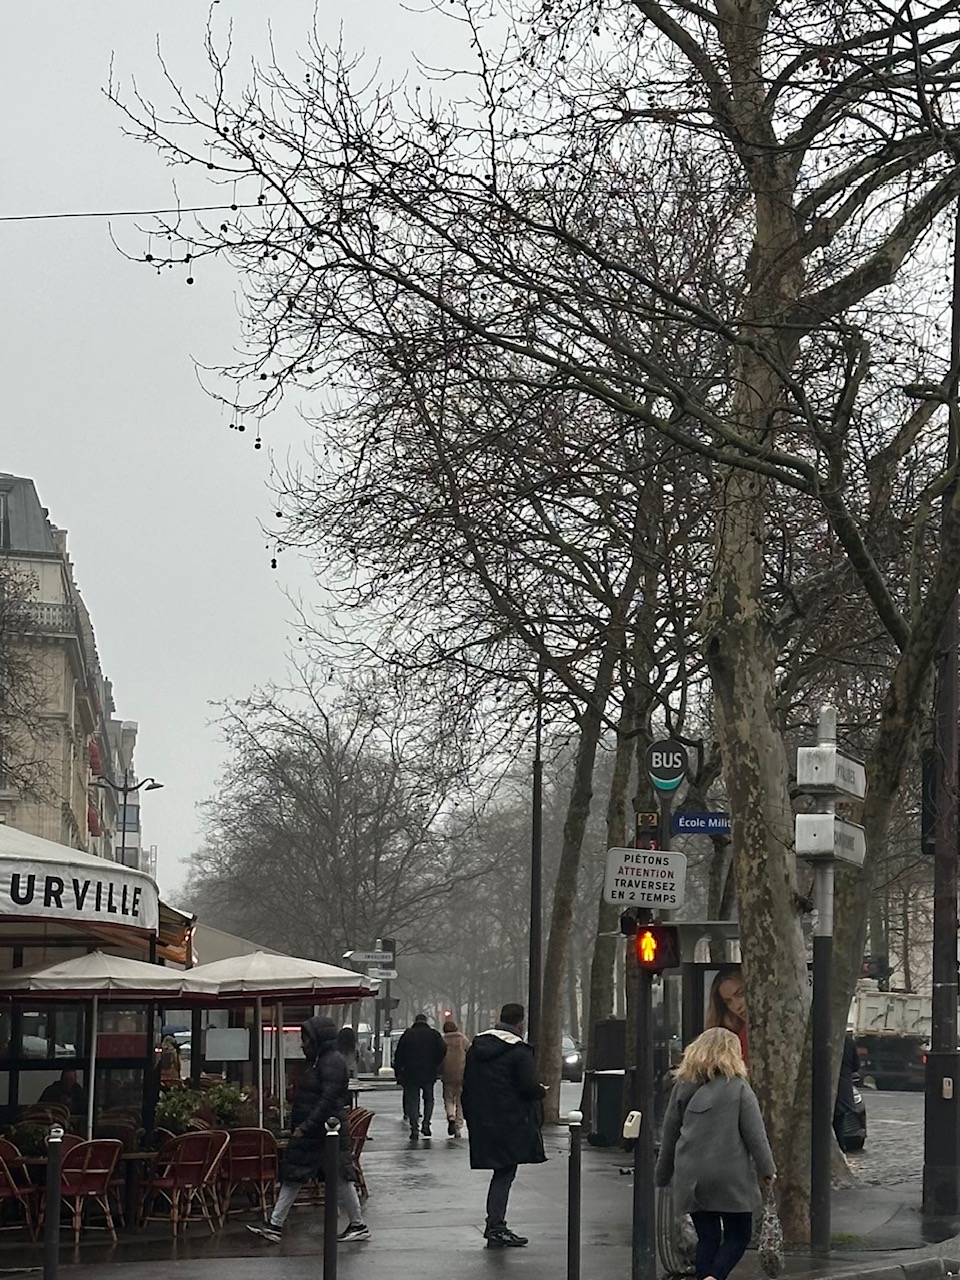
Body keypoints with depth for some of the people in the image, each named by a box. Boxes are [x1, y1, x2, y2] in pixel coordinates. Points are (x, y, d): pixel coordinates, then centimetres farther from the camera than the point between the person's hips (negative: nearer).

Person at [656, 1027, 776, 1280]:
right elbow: (754, 1133, -7)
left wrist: (663, 1175, 20)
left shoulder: (683, 1087, 6)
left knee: (707, 1238, 12)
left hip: (691, 1177, 4)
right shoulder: (738, 1088, -5)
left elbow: (669, 1135, 11)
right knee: (738, 1235, 5)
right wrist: (767, 1168, 3)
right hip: (731, 1176, -4)